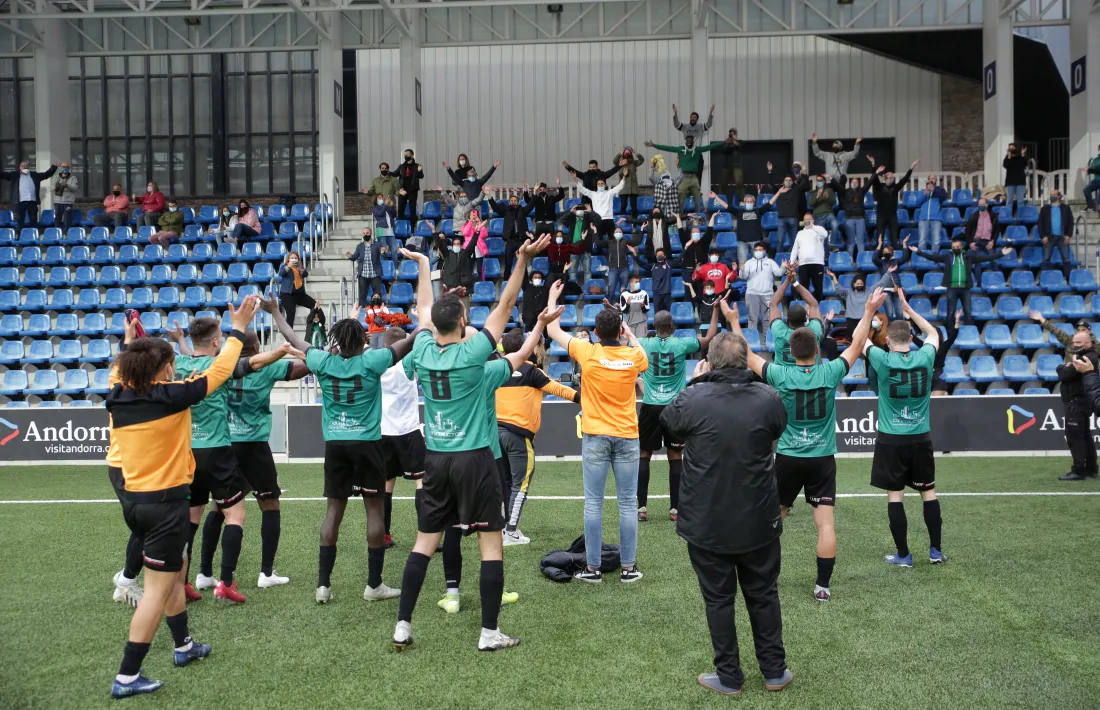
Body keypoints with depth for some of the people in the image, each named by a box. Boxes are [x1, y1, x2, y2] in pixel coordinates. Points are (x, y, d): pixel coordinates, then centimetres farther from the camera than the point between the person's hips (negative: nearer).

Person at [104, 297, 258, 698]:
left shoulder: (118, 398, -1)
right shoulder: (171, 397, -17)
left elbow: (120, 373, 24)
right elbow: (219, 372, -7)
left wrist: (128, 343, 37)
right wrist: (238, 331, 4)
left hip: (133, 499, 8)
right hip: (165, 502, -8)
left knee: (175, 571, 25)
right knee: (158, 589, -1)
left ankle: (183, 646, 39)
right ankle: (126, 678, 0)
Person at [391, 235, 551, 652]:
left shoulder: (422, 351, -1)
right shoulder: (472, 353, -12)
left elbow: (423, 309, 17)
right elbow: (505, 305, -9)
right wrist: (523, 260, -10)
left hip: (436, 459, 5)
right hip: (474, 458, -5)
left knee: (424, 542, 11)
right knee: (491, 543, 3)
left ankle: (403, 626, 12)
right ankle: (490, 633, 4)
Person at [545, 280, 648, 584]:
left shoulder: (587, 352, -5)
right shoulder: (633, 355, -2)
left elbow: (553, 330, 10)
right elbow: (645, 362, 26)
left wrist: (553, 297, 23)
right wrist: (631, 336, 33)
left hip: (595, 436, -1)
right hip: (627, 436, 1)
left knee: (594, 504, 3)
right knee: (628, 504, 5)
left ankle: (592, 568, 6)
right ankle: (628, 567, 10)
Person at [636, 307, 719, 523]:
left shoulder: (644, 344, -3)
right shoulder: (682, 344, -2)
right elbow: (709, 338, 13)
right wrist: (716, 309, 22)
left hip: (650, 408, 0)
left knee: (643, 456, 10)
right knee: (675, 458, 8)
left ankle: (642, 507, 7)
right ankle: (675, 509, 9)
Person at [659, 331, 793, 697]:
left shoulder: (692, 399, -17)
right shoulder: (768, 398, -10)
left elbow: (667, 422, 5)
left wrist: (694, 383, 14)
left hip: (706, 524, -2)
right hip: (758, 521, 2)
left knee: (718, 599, 11)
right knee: (763, 595, 17)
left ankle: (729, 677, 21)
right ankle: (774, 671, 29)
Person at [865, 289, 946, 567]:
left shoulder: (883, 360, -12)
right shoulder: (924, 358, -4)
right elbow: (933, 333, 18)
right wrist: (908, 309, 21)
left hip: (891, 439, -3)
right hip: (920, 438, 3)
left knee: (895, 496, 3)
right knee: (928, 492, 13)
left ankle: (903, 555, 8)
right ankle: (936, 550, 18)